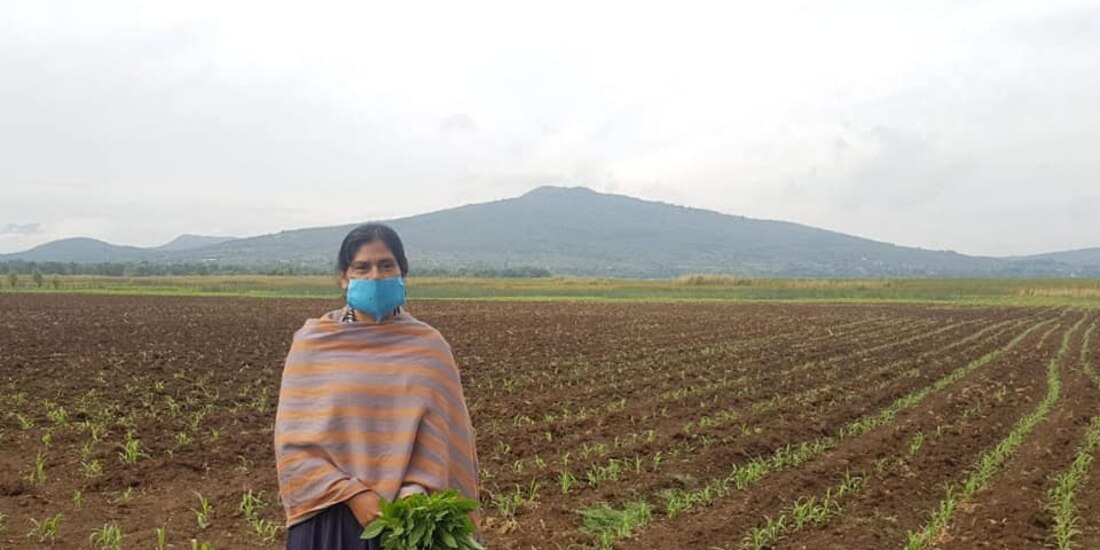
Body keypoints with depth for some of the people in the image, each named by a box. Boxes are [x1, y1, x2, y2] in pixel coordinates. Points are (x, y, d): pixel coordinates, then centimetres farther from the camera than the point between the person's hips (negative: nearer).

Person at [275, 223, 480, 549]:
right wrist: (353, 494, -13)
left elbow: (444, 434, -2)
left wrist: (415, 493, -18)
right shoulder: (311, 343, -1)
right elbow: (293, 440, -3)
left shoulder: (428, 347, 0)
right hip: (332, 517, 0)